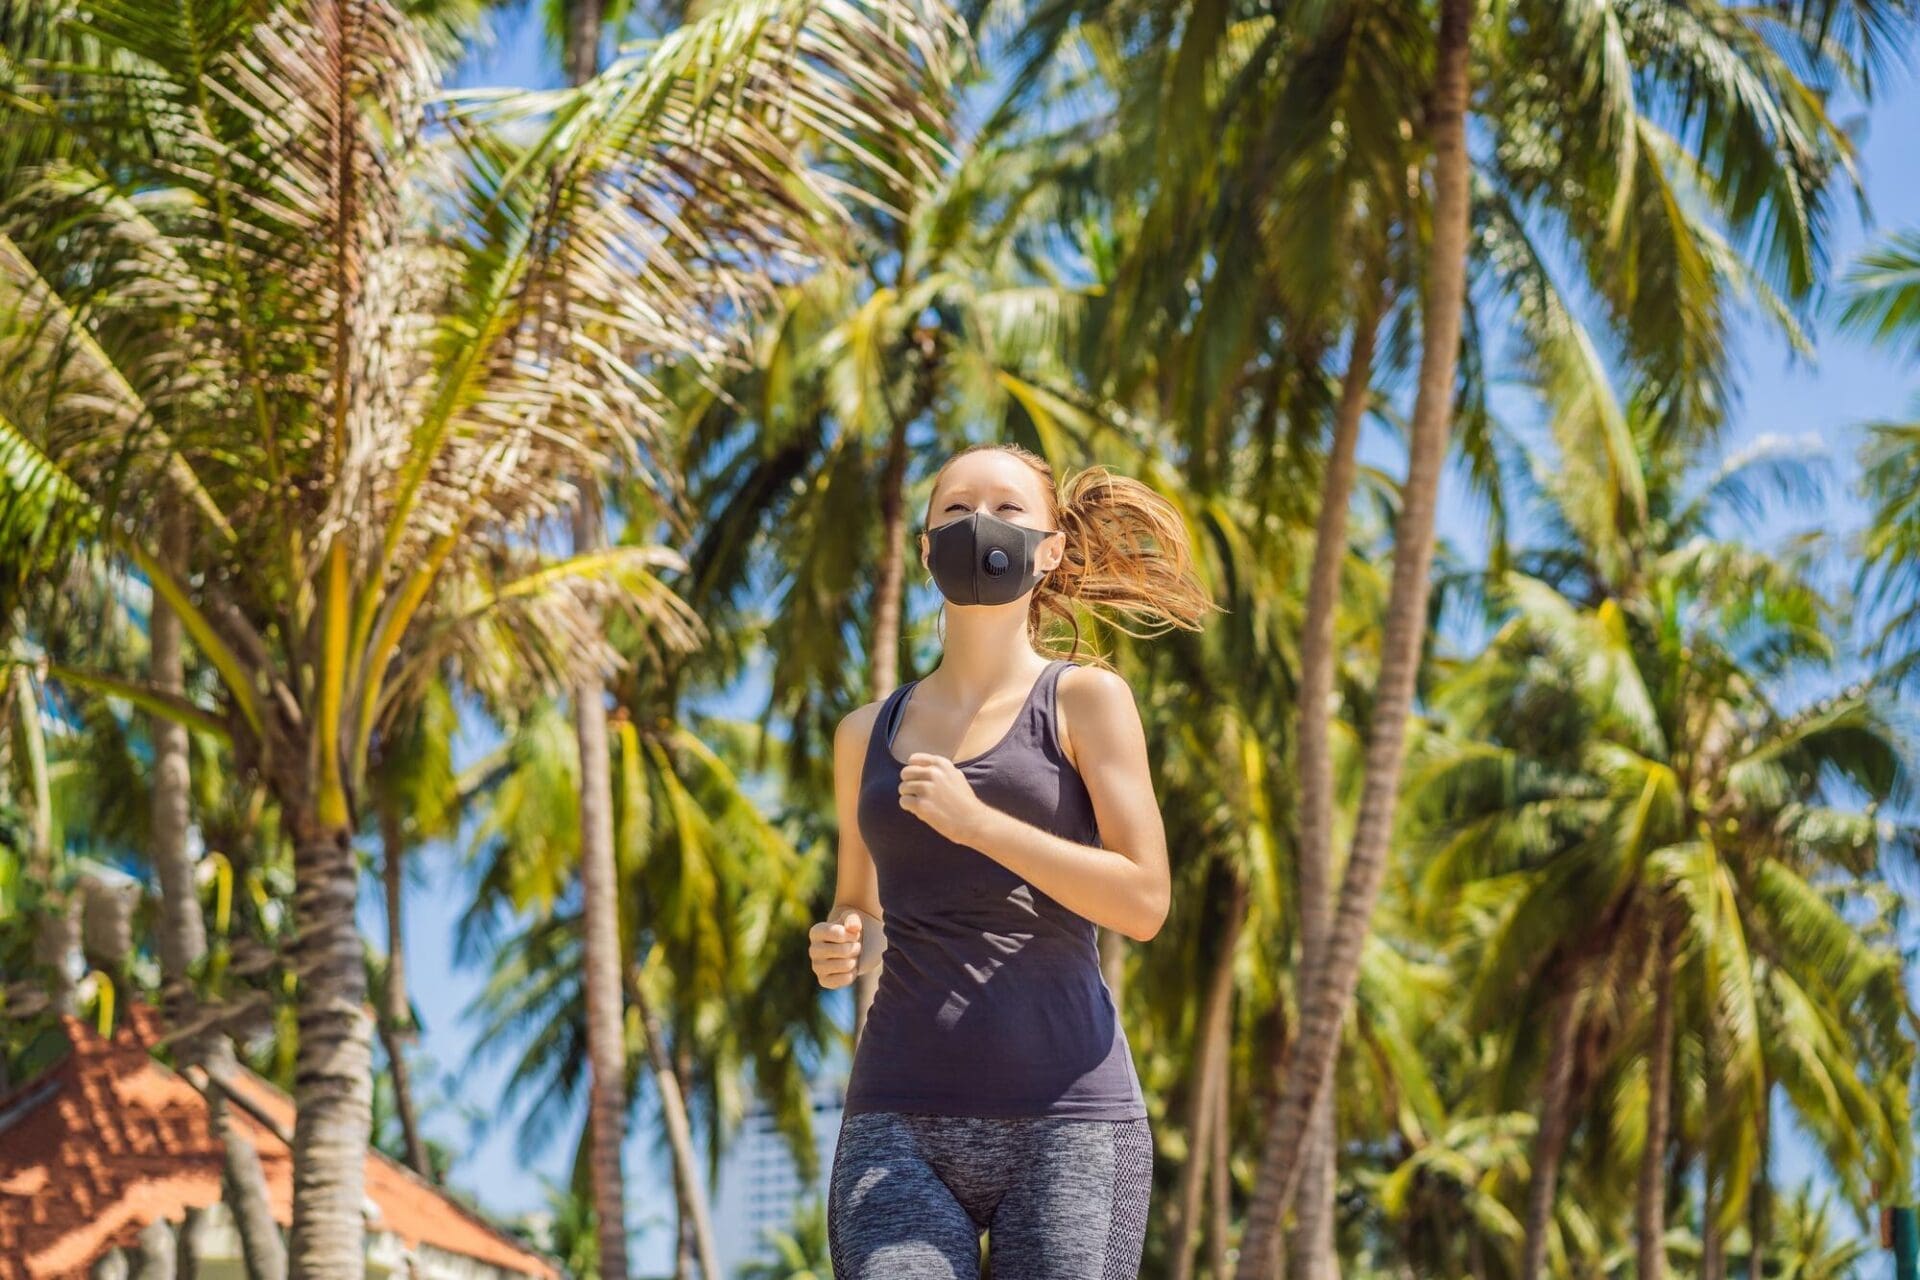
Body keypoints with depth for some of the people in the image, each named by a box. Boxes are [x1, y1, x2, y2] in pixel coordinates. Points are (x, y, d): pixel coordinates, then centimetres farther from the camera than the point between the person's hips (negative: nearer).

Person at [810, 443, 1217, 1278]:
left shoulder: (1086, 700, 4)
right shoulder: (868, 734, 15)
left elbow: (1145, 901, -5)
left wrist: (978, 823, -12)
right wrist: (840, 947, 3)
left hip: (1065, 1116, -2)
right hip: (901, 1118, 3)